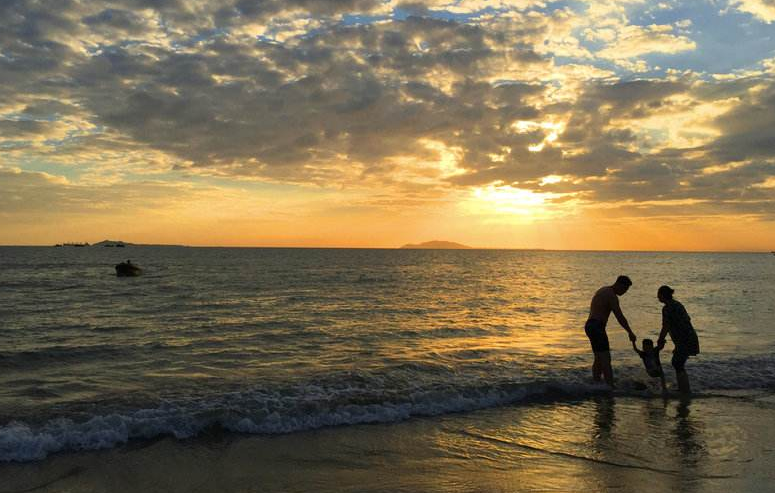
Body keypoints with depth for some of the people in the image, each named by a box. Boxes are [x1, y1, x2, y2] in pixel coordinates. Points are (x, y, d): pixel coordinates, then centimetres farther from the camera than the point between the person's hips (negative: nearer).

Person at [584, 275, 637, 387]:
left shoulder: (603, 290, 18)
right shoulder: (612, 296, -13)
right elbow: (620, 317, -16)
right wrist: (630, 333, -8)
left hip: (590, 325, 10)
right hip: (597, 327, -10)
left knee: (598, 359, 17)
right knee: (606, 360, -12)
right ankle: (611, 387, -16)